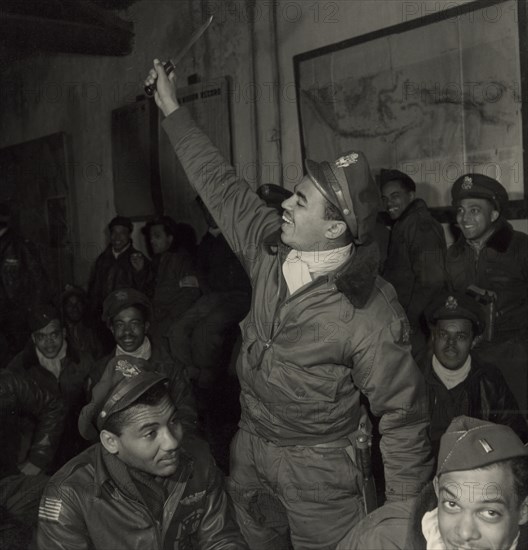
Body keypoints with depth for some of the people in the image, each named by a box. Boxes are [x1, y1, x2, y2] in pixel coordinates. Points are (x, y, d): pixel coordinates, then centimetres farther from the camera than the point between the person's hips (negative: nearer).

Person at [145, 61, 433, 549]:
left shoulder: (371, 314, -26)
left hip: (318, 470, -6)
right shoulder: (270, 247, -8)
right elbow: (220, 184, 3)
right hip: (250, 447, 7)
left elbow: (402, 416, -19)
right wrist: (172, 109, 9)